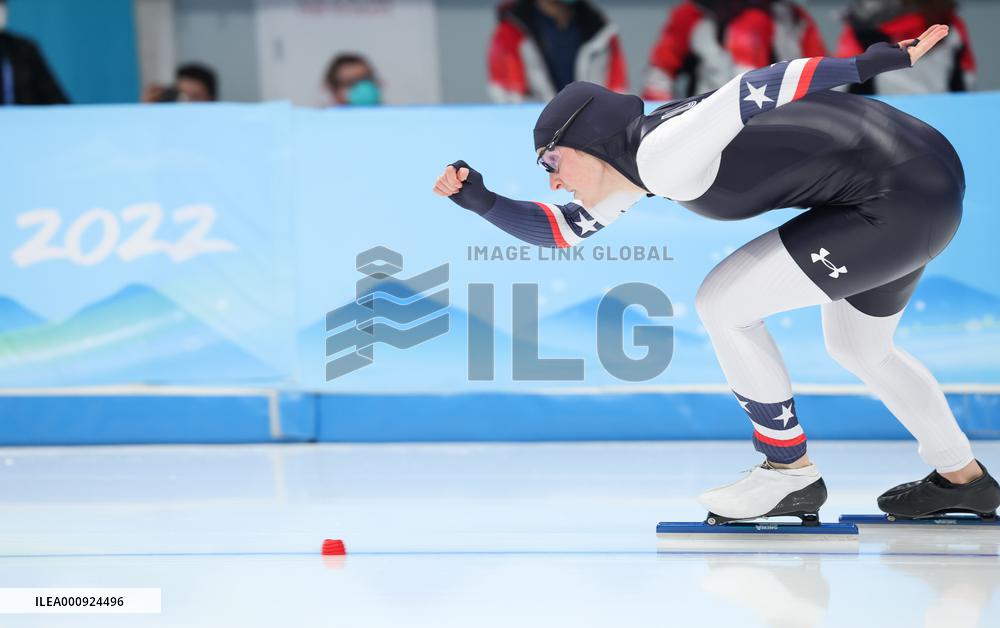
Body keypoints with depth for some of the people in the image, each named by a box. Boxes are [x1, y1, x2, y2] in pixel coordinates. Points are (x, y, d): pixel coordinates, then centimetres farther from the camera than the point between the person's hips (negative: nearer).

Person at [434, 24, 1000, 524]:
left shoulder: (661, 154, -15)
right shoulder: (642, 162, 13)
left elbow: (763, 88, -21)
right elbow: (560, 230, 22)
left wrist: (879, 61, -24)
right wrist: (480, 200, 12)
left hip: (907, 200, -10)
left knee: (724, 304, -5)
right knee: (856, 347, 29)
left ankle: (792, 473, 8)